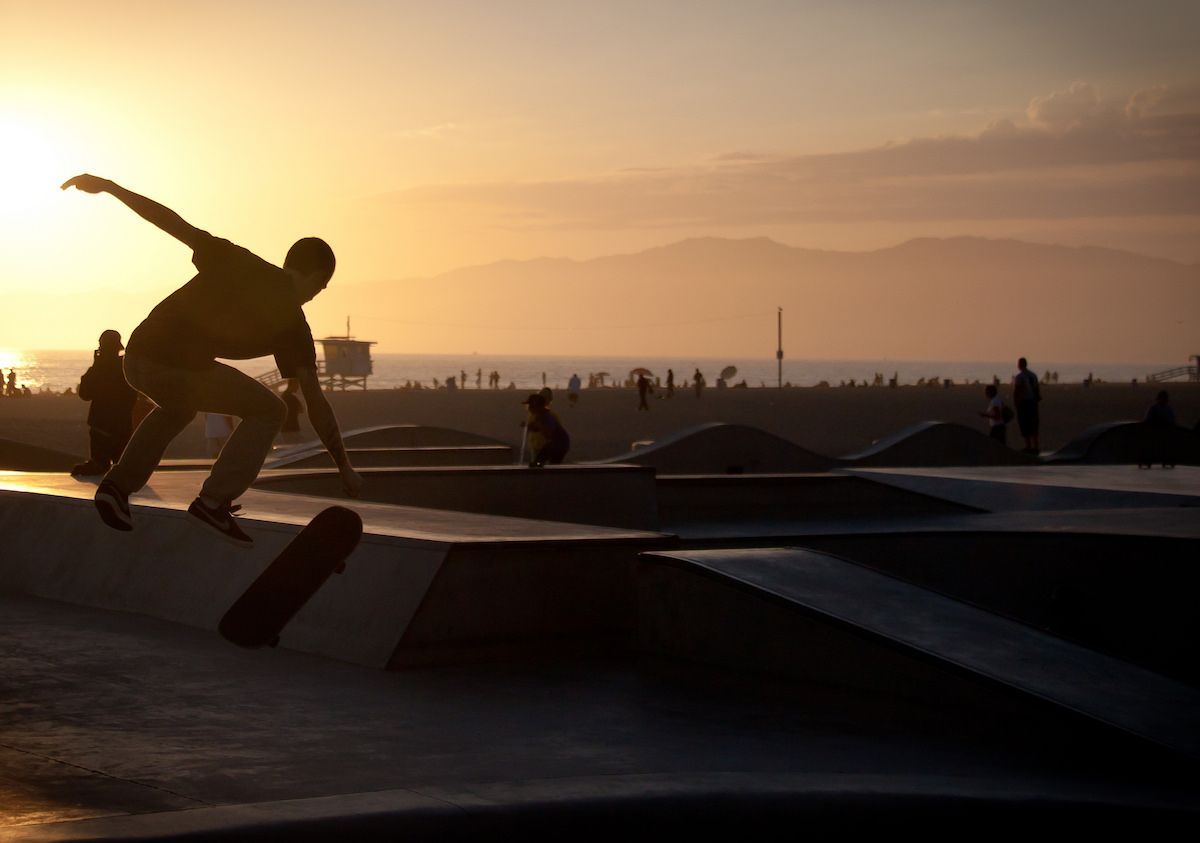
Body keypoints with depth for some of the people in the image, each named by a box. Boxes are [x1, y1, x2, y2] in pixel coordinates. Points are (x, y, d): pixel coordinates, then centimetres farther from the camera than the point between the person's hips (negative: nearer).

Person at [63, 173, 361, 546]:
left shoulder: (236, 260, 19)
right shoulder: (291, 320, 11)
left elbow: (172, 222, 11)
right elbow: (315, 400, 10)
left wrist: (109, 187, 16)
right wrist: (344, 465, 17)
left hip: (137, 356, 5)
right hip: (183, 367, -5)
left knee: (178, 406, 38)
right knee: (268, 411, 17)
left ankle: (119, 483, 25)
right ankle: (214, 501, 1)